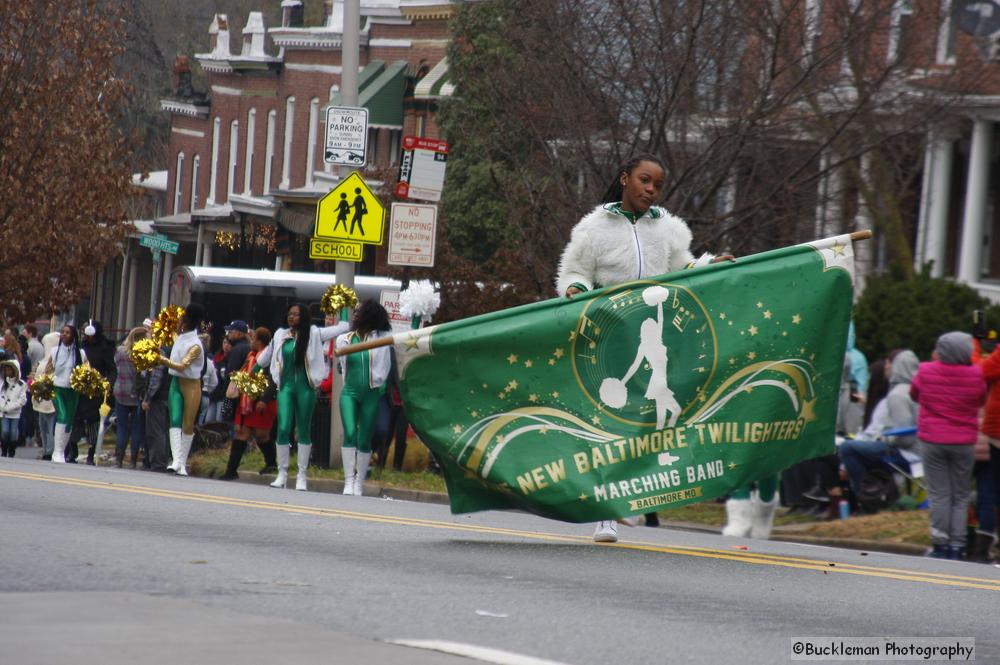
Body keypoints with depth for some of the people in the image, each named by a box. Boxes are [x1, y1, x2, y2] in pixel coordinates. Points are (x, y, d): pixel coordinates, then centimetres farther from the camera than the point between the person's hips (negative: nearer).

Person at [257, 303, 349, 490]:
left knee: (304, 430, 4)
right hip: (285, 386, 2)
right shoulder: (281, 335, 9)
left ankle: (302, 475, 8)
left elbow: (339, 329, 2)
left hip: (305, 387, -2)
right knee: (283, 429, -7)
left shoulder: (313, 334, 0)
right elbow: (267, 354, 23)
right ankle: (282, 473, 2)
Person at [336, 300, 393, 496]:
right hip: (349, 393, 1)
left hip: (372, 394, -1)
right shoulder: (345, 339, 7)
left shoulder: (380, 339, 0)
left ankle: (359, 483, 12)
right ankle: (349, 481, -15)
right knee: (350, 434, -15)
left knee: (365, 440, 3)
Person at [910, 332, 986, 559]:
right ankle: (957, 545, 5)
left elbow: (914, 395, 10)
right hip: (963, 443, 0)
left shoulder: (926, 372, -9)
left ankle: (941, 545, 4)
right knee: (960, 496, 9)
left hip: (931, 440, 0)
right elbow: (981, 401, 6)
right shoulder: (975, 375, -10)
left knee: (939, 495, 6)